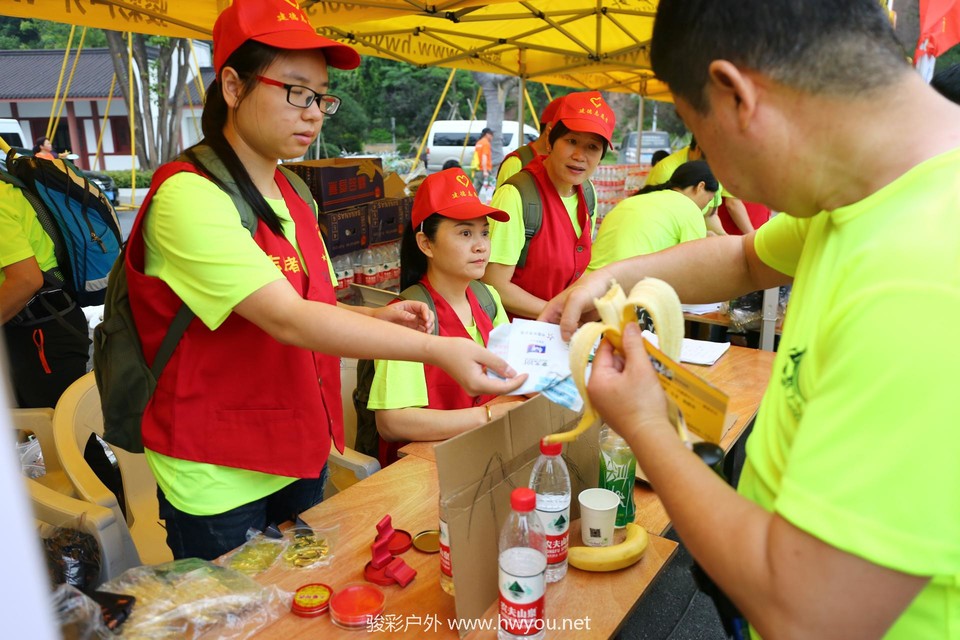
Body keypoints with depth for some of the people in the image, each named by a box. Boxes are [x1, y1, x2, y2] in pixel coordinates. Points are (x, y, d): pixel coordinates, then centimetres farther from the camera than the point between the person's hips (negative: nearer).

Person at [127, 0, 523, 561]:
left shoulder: (293, 193, 5)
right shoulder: (188, 196, -21)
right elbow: (287, 321, -32)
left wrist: (376, 318, -6)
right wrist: (437, 350, -38)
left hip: (300, 455, 8)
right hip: (221, 483, -7)